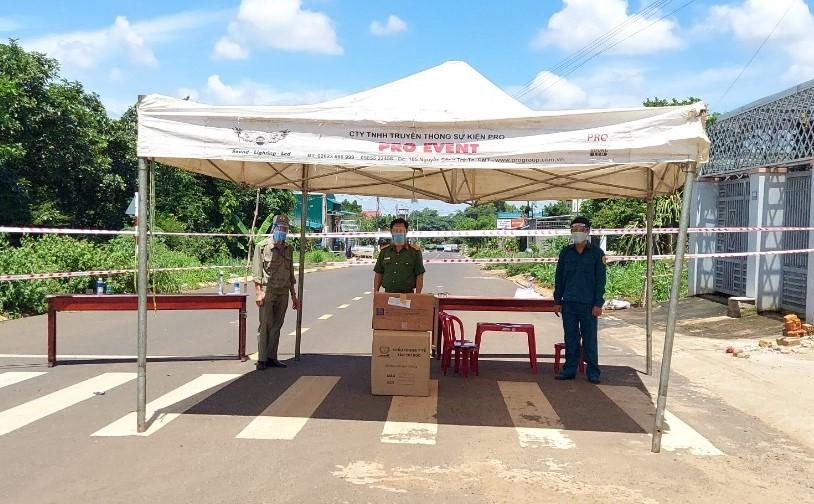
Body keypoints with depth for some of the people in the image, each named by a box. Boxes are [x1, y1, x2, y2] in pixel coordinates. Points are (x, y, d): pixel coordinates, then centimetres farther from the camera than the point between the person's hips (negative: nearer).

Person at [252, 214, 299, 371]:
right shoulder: (262, 246, -2)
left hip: (283, 293, 5)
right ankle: (262, 359, 2)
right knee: (265, 326, -4)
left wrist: (294, 295, 16)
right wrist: (258, 292, -13)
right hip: (267, 292, -5)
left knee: (276, 326, 7)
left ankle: (272, 358, 14)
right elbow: (257, 272, -6)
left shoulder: (288, 249, 14)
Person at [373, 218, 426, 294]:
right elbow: (378, 274, 14)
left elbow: (419, 276, 1)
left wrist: (417, 296, -8)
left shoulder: (415, 251, 3)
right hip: (388, 294, 2)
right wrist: (376, 293, 4)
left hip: (407, 294, -2)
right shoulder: (384, 251, 12)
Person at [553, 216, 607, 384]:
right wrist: (557, 301, 7)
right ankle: (569, 370, 17)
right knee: (570, 339, 8)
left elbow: (600, 280, 0)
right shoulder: (566, 252, 8)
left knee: (590, 339, 3)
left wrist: (598, 304, -6)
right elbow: (559, 278, 10)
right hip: (568, 303, 3)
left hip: (588, 304, -3)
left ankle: (593, 373, 12)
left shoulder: (596, 253, 0)